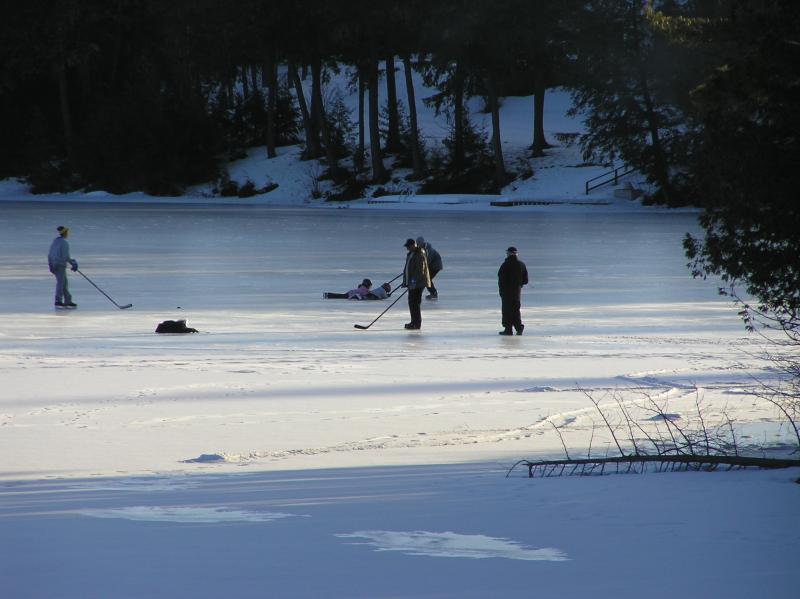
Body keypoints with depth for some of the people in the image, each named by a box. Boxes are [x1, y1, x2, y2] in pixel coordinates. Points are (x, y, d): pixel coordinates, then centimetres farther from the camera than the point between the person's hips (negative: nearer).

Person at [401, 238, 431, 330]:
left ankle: (417, 324, -9)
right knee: (411, 302, 14)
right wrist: (405, 281, 18)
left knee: (415, 302, -10)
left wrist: (414, 282, -24)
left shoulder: (420, 255, -16)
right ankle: (414, 322, 24)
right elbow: (407, 268, 22)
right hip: (411, 283, 10)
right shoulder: (410, 254, 15)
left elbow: (420, 271, -22)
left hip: (418, 284, -10)